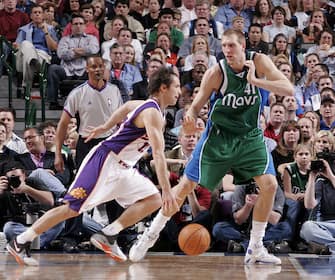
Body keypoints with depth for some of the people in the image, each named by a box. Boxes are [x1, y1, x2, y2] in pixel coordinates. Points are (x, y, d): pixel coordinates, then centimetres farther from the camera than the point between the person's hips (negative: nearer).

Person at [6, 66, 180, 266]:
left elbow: (127, 107, 31)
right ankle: (19, 243, -4)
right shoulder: (153, 113, -20)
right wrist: (167, 191, -35)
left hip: (121, 168, 9)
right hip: (104, 161, -9)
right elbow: (159, 154, -30)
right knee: (72, 208, -10)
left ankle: (107, 236, -5)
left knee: (153, 200, -2)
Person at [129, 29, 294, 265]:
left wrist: (254, 80, -33)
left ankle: (255, 249, 1)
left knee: (269, 184, -12)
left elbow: (289, 90, -22)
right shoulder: (216, 73, -19)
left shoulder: (259, 62, -14)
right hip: (219, 135, -2)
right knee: (186, 186, -3)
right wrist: (190, 116, -36)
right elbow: (196, 106, -11)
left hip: (250, 136, 2)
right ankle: (150, 236, 11)